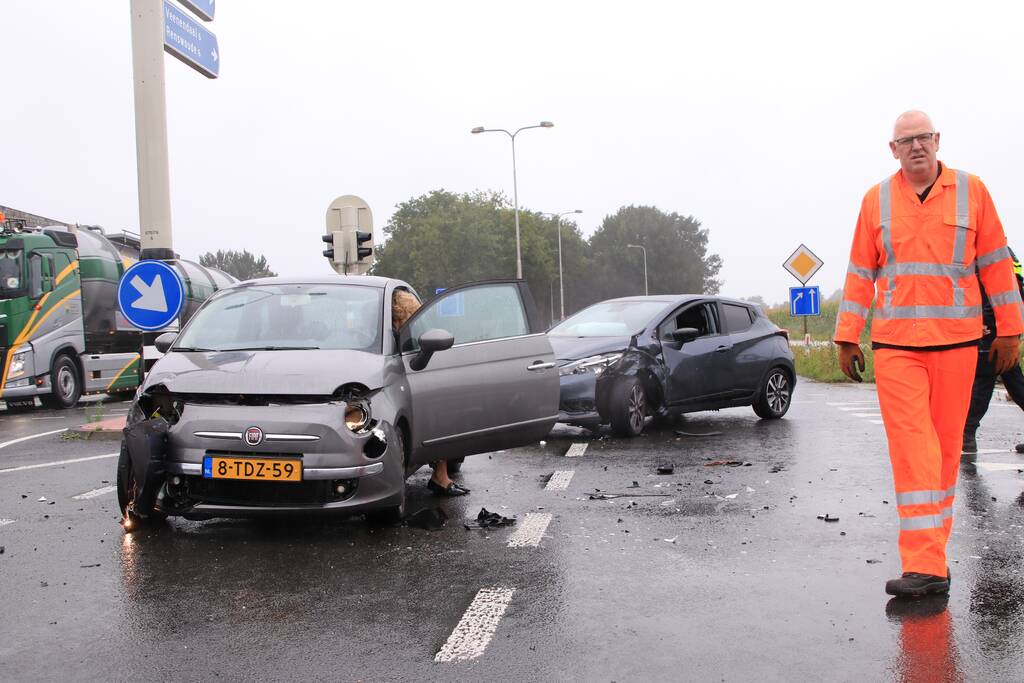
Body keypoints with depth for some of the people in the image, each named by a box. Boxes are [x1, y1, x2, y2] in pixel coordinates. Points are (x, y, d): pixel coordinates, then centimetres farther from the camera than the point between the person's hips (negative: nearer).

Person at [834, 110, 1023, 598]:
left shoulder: (971, 191, 5)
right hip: (894, 343, 0)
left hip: (956, 340, 1)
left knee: (946, 446, 7)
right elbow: (860, 272, 9)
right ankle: (926, 566, -9)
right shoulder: (877, 200, 7)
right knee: (911, 448, -8)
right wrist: (847, 337, 7)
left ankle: (932, 549, 21)